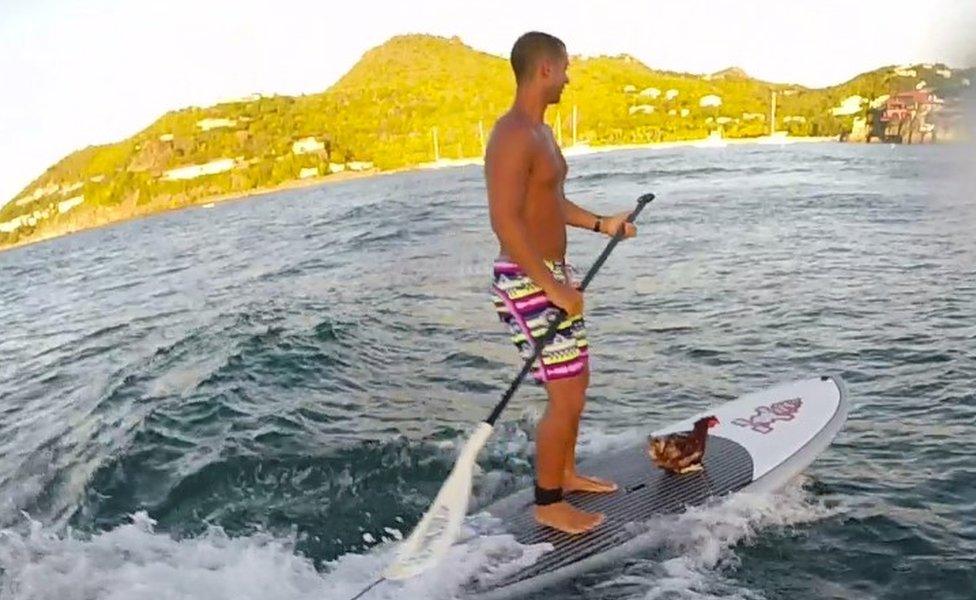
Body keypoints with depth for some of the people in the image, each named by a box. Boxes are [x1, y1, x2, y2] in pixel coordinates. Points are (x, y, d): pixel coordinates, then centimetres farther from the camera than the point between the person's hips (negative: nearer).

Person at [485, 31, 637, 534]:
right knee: (567, 396, -4)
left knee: (576, 383, 20)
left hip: (551, 275, 11)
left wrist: (600, 224, 20)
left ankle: (565, 473, 37)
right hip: (528, 282, -11)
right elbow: (505, 220, -27)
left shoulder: (540, 132, 14)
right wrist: (552, 287, -26)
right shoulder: (513, 136, -19)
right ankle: (548, 505, 13)